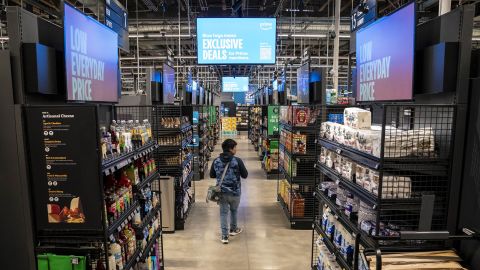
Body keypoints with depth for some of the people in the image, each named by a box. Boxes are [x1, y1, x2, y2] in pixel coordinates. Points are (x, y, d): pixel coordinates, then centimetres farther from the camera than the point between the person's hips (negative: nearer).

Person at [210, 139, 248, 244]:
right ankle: (233, 229, 41)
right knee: (234, 210, 22)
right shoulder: (237, 160, -16)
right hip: (235, 192, -1)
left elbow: (211, 175, 6)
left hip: (222, 191, 2)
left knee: (223, 213, 11)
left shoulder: (216, 161, -4)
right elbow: (245, 175, -9)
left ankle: (224, 236, 10)